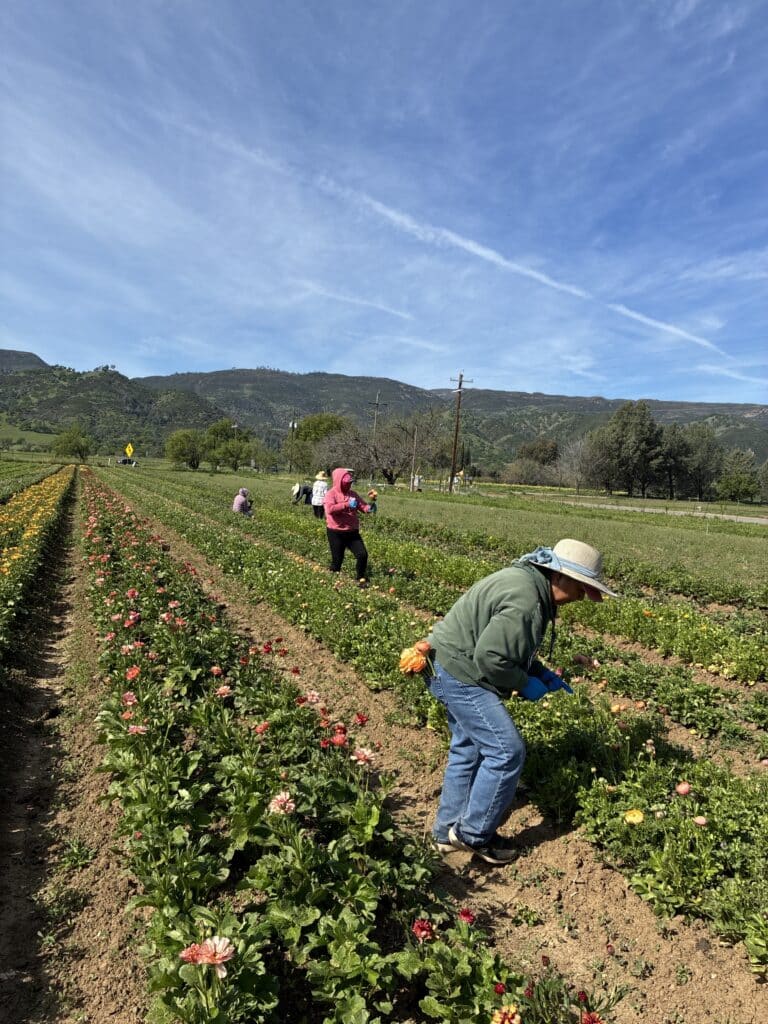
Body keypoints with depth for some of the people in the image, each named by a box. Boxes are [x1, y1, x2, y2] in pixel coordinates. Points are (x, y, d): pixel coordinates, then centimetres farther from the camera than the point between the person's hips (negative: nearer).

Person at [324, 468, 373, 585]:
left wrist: (369, 508, -17)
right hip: (336, 533, -5)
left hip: (352, 532, 5)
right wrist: (347, 504, -29)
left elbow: (363, 506, 6)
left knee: (363, 554, -3)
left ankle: (361, 579, 13)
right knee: (337, 559, 5)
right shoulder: (331, 494, -9)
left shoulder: (353, 494, 8)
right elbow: (330, 509, -26)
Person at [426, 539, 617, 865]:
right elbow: (490, 657, -29)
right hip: (461, 675, -11)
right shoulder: (524, 602, -27)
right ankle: (474, 834, 12)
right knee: (506, 751, -5)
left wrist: (542, 673, 10)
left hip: (454, 670, 11)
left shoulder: (529, 582, 7)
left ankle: (448, 831, 34)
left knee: (468, 749, 20)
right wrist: (525, 684, -13)